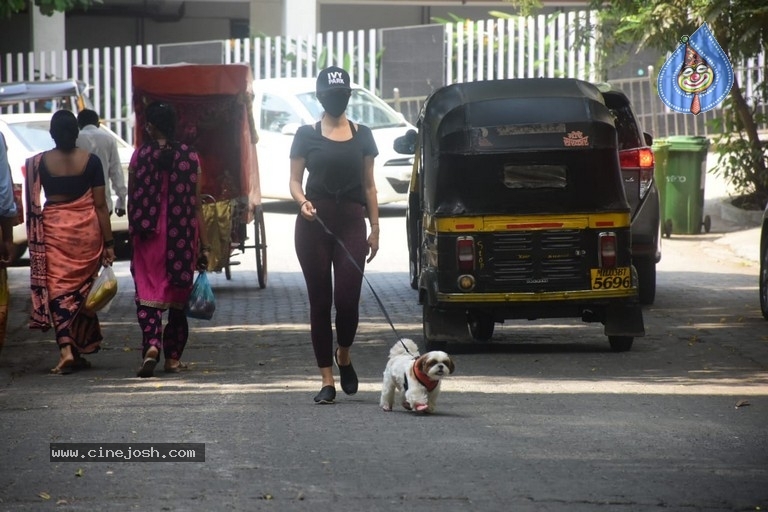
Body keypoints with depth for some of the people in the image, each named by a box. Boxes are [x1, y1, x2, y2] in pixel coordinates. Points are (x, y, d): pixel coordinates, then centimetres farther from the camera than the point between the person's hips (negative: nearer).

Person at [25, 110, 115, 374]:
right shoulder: (91, 161, -2)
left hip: (54, 231, -1)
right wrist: (109, 243, 2)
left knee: (58, 290, 0)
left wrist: (34, 241, 9)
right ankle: (79, 350, 17)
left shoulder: (38, 163, -2)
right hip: (87, 231, 1)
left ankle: (66, 349, -15)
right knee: (81, 291, 12)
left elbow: (33, 206, 0)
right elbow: (100, 205, -2)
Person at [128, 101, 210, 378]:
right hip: (182, 238, 2)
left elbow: (132, 201, 1)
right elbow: (196, 206, 0)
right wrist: (204, 246, 3)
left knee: (148, 293, 0)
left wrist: (133, 232, 14)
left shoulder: (140, 156, -3)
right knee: (178, 294, 14)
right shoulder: (189, 156, -1)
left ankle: (151, 345, -24)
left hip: (149, 237, -2)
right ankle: (173, 357, 18)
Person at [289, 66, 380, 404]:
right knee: (320, 301, 1)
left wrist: (375, 228, 7)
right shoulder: (307, 135, 6)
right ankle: (327, 379, 6)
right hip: (314, 224, 0)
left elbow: (369, 186, 12)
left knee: (347, 299, -9)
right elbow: (295, 180, 6)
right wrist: (302, 201, -15)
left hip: (351, 221, 1)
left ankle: (343, 355, 21)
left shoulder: (362, 136, 10)